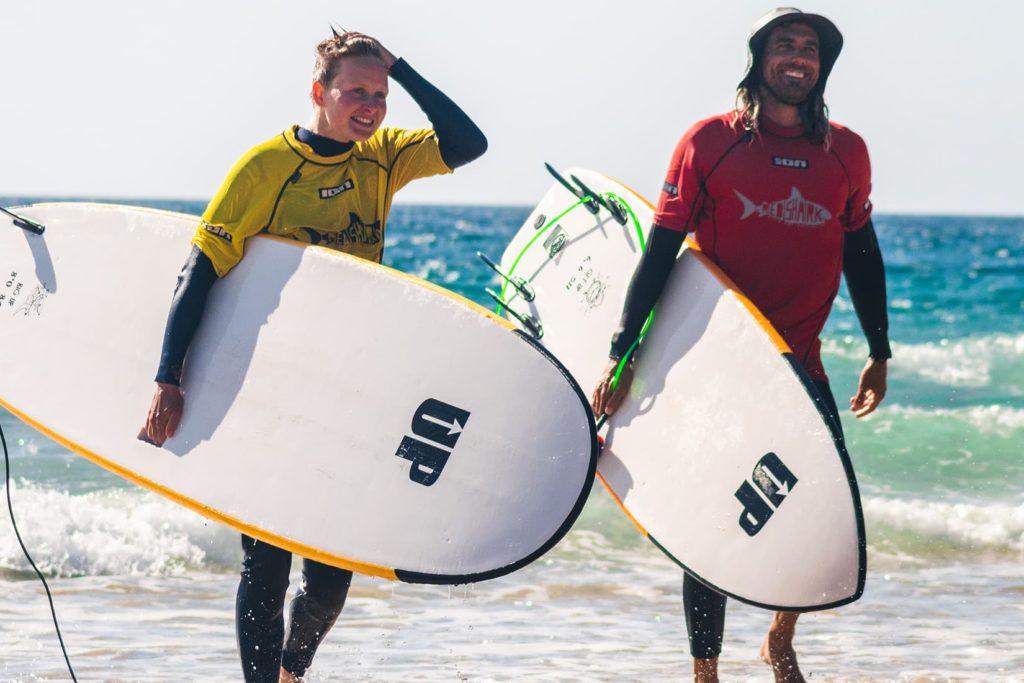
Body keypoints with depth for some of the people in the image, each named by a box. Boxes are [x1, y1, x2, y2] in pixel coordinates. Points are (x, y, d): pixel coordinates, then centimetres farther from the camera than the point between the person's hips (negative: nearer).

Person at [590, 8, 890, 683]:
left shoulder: (845, 152, 5)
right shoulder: (711, 141, -5)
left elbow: (861, 253, 16)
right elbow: (661, 250, -6)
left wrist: (879, 354, 18)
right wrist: (622, 352, -11)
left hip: (800, 367, 3)